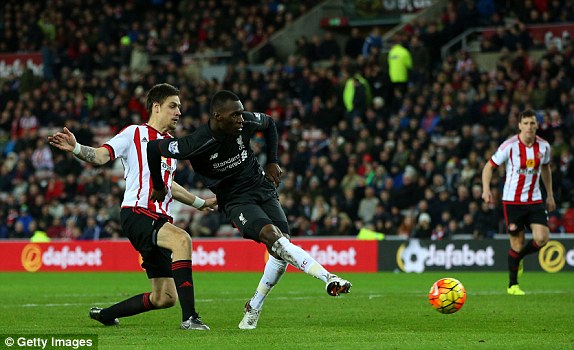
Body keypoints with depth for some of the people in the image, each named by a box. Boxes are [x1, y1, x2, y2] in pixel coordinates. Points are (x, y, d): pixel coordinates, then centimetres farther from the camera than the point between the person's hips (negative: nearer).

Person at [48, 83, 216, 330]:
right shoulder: (134, 133, 1)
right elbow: (101, 156, -10)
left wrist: (200, 203, 43)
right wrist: (76, 148, -30)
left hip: (161, 220, 8)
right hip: (136, 214, -8)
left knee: (165, 298, 4)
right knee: (182, 239, -36)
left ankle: (104, 315, 25)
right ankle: (189, 317, -38)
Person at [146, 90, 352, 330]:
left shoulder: (247, 122, -11)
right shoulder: (197, 144, -25)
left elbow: (269, 123, 13)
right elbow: (154, 148, -11)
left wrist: (272, 162, 8)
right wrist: (159, 188, 4)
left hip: (262, 187, 5)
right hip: (235, 200, -5)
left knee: (280, 250, -7)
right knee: (273, 236, -29)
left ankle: (254, 309, 12)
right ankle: (328, 278, -34)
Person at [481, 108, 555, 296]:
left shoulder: (544, 146, 1)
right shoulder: (510, 146, -11)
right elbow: (489, 166, -4)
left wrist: (550, 195, 20)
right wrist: (486, 189, -18)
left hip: (535, 200, 4)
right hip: (512, 201, -3)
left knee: (541, 239, -12)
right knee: (518, 243, -2)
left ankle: (518, 258, 21)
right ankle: (512, 285, 16)